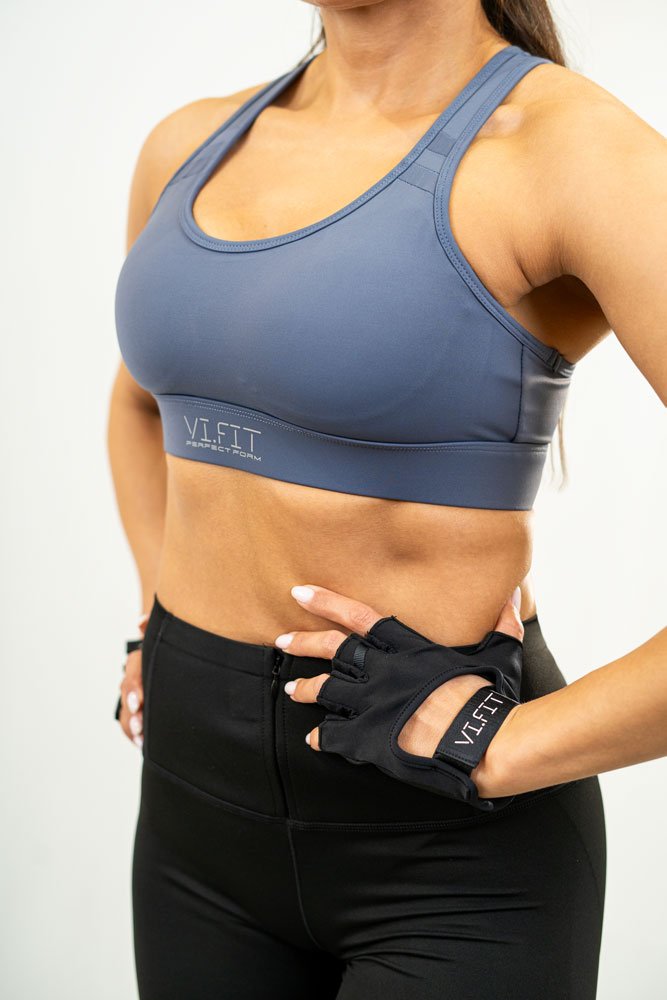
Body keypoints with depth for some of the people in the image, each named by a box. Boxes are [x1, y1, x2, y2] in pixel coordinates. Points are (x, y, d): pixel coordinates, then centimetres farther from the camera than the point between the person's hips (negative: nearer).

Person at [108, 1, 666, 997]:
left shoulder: (576, 148, -16)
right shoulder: (192, 146, 4)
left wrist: (496, 747, -20)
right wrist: (165, 628, 12)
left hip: (452, 850, -5)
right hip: (199, 803, 6)